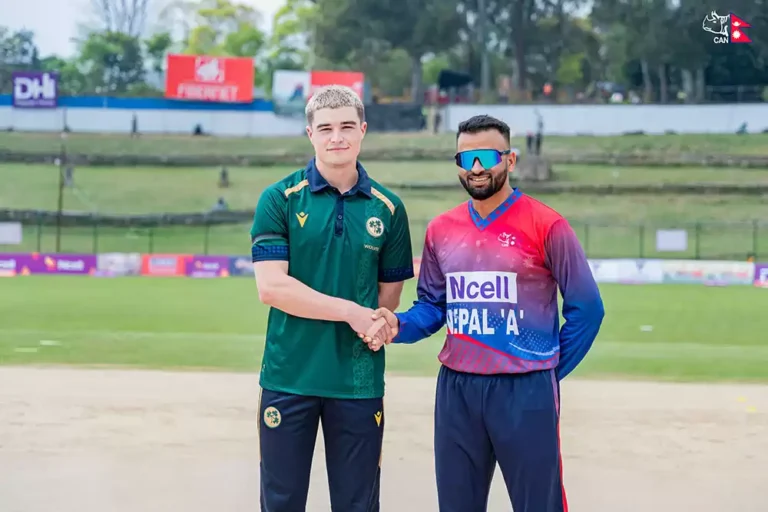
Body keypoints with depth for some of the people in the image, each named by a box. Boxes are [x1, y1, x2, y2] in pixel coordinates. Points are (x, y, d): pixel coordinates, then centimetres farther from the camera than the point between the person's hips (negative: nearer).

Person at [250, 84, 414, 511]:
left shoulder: (388, 208, 5)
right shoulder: (279, 199, -2)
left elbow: (389, 294, 11)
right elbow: (272, 287, -11)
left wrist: (374, 328, -8)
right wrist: (350, 311, -14)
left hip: (359, 383, 2)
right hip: (288, 379, -2)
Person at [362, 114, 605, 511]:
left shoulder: (546, 225, -6)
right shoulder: (440, 229, 8)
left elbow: (586, 308, -2)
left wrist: (549, 372, 0)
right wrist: (398, 325, -7)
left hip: (525, 391, -5)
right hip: (455, 390, 5)